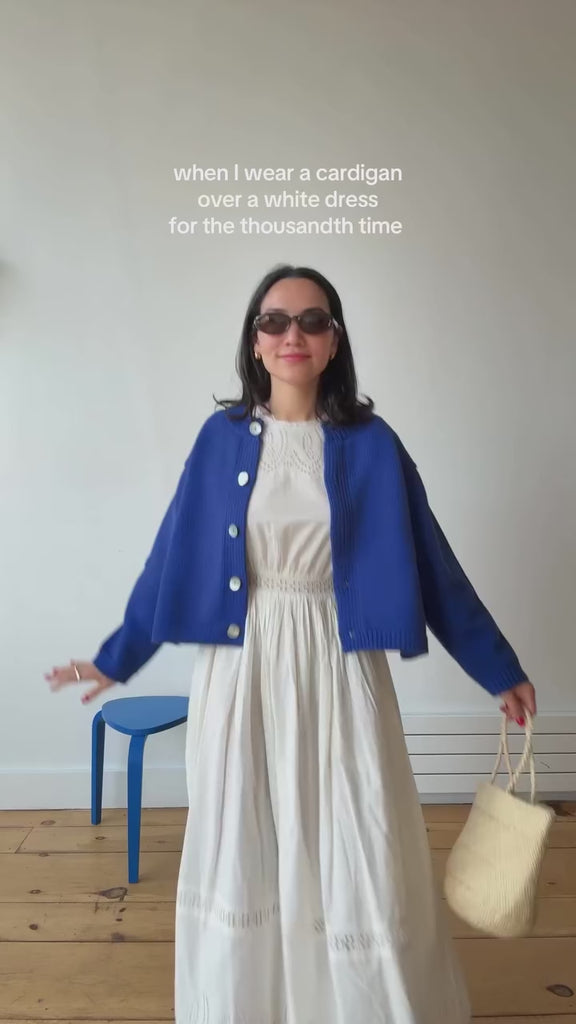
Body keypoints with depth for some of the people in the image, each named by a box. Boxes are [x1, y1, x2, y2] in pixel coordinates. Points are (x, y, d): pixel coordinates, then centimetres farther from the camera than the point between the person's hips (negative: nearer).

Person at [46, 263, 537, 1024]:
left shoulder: (371, 443, -2)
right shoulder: (222, 438, 0)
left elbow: (432, 562, 2)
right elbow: (173, 555, 5)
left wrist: (499, 668, 6)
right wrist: (116, 659, 9)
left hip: (337, 670, 0)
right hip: (242, 669, 1)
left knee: (363, 860, 7)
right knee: (241, 854, 13)